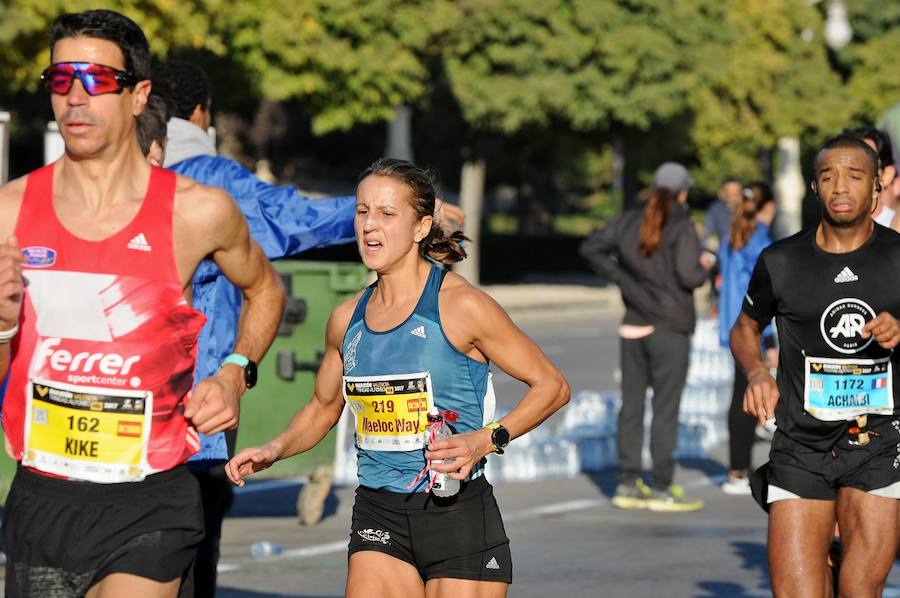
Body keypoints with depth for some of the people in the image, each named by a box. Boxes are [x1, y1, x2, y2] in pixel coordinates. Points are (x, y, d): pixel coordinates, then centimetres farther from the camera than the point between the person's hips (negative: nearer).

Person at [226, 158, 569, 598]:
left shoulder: (461, 306, -9)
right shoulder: (347, 319, 8)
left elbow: (551, 386, -4)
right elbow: (323, 408, 23)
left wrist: (486, 441, -17)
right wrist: (273, 451, 5)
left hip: (458, 516, -4)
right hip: (378, 516, 4)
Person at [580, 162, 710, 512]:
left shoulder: (629, 222, 6)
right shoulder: (681, 227, -12)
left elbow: (591, 248, 7)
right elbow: (689, 275, -20)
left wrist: (620, 277, 6)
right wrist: (704, 270, 1)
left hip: (634, 327, 6)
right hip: (670, 329, -6)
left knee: (631, 405, 10)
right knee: (665, 408, -1)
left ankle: (628, 485, 13)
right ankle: (661, 489, 0)